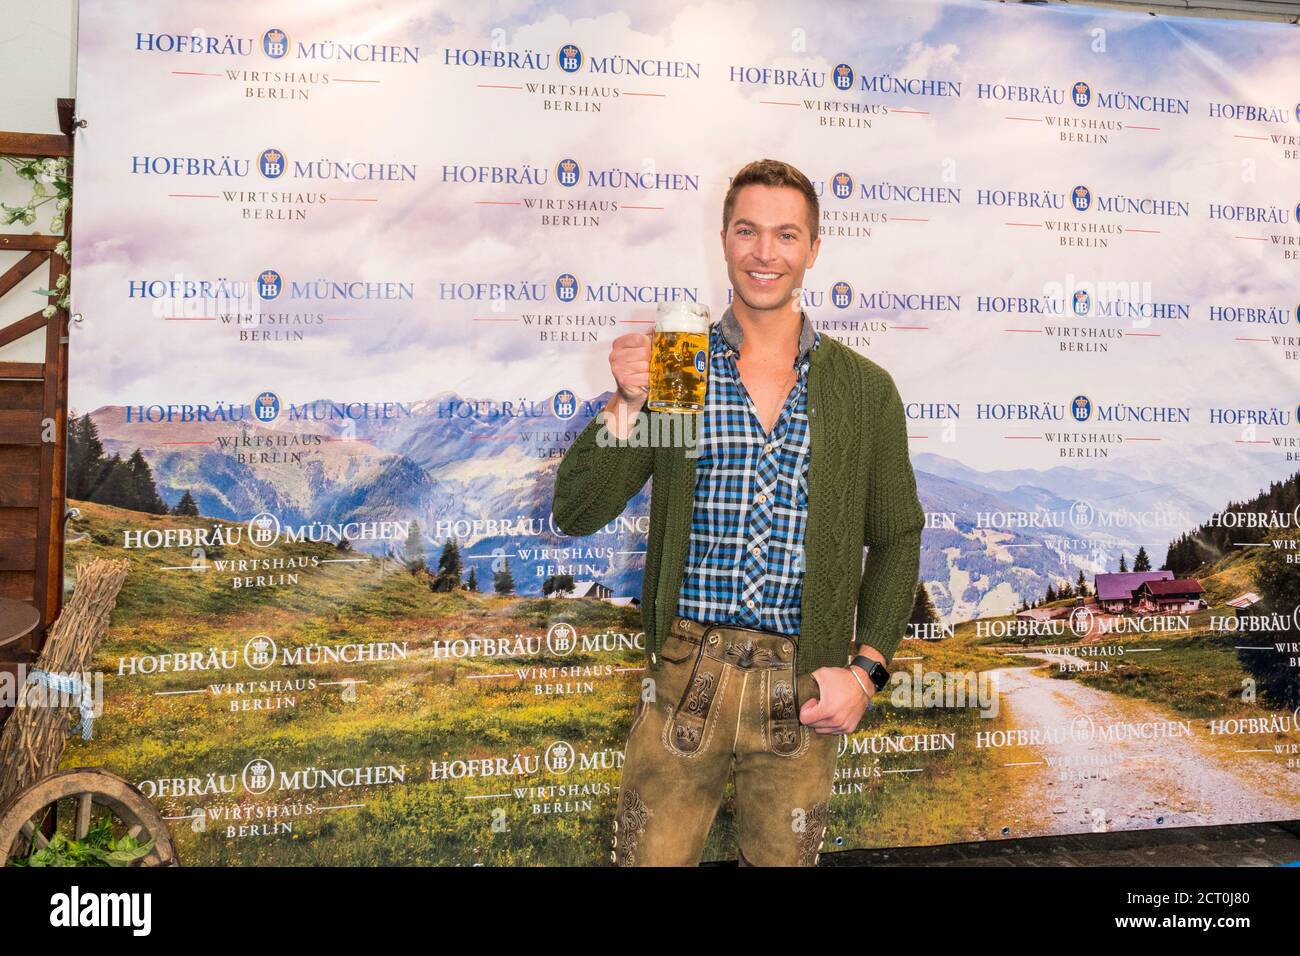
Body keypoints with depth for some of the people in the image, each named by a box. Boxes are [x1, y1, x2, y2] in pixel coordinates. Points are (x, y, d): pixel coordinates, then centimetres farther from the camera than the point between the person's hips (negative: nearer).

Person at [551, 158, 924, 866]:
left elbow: (896, 538, 9)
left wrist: (866, 668, -2)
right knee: (649, 856, 5)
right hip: (685, 674, 0)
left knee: (782, 858, 14)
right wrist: (626, 405, -18)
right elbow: (576, 515, -3)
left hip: (803, 691, 1)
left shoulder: (866, 390, 3)